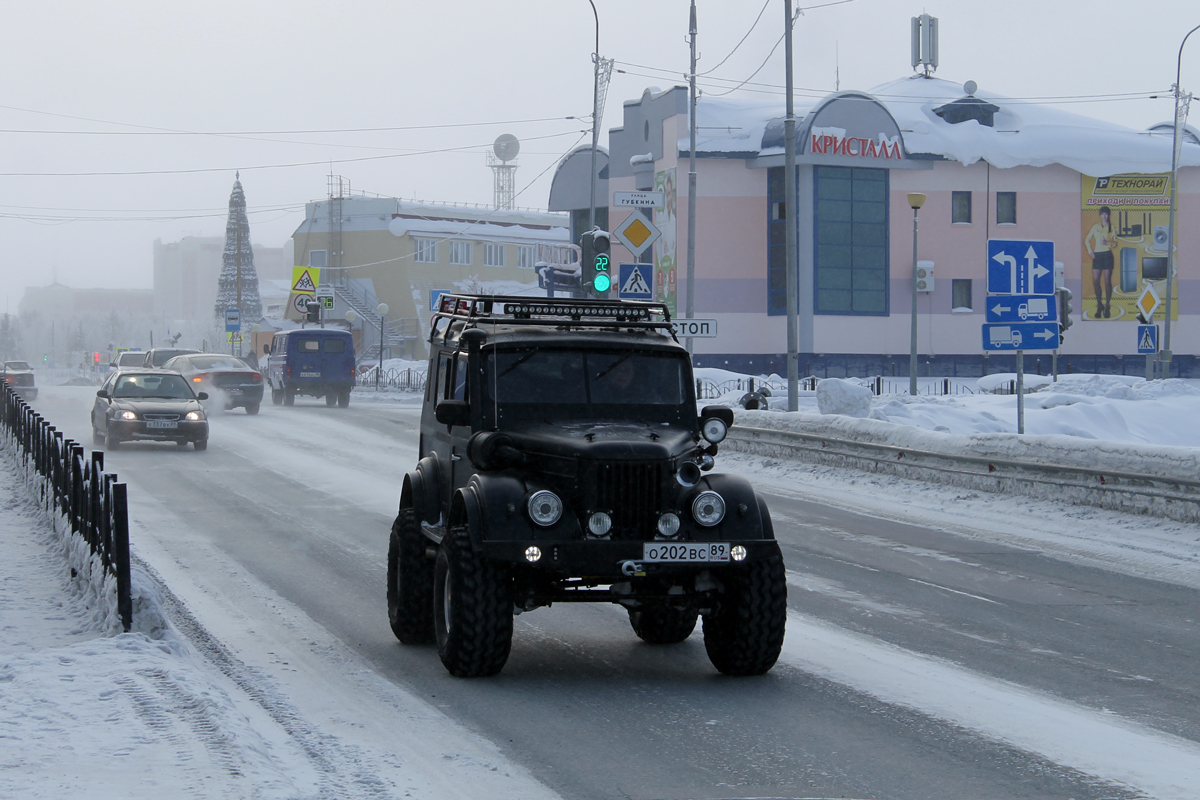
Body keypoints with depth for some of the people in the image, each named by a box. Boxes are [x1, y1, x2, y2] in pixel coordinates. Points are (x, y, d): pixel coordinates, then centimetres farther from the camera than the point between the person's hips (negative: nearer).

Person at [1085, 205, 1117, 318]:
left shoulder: (1111, 227, 5)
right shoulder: (1095, 227, 12)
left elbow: (1115, 243, 1)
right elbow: (1087, 239, 21)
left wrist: (1108, 243, -19)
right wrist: (1089, 250, 8)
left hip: (1107, 255, -3)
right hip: (1097, 255, 3)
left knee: (1107, 281, -4)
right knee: (1095, 281, -1)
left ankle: (1107, 306, 2)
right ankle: (1099, 305, 11)